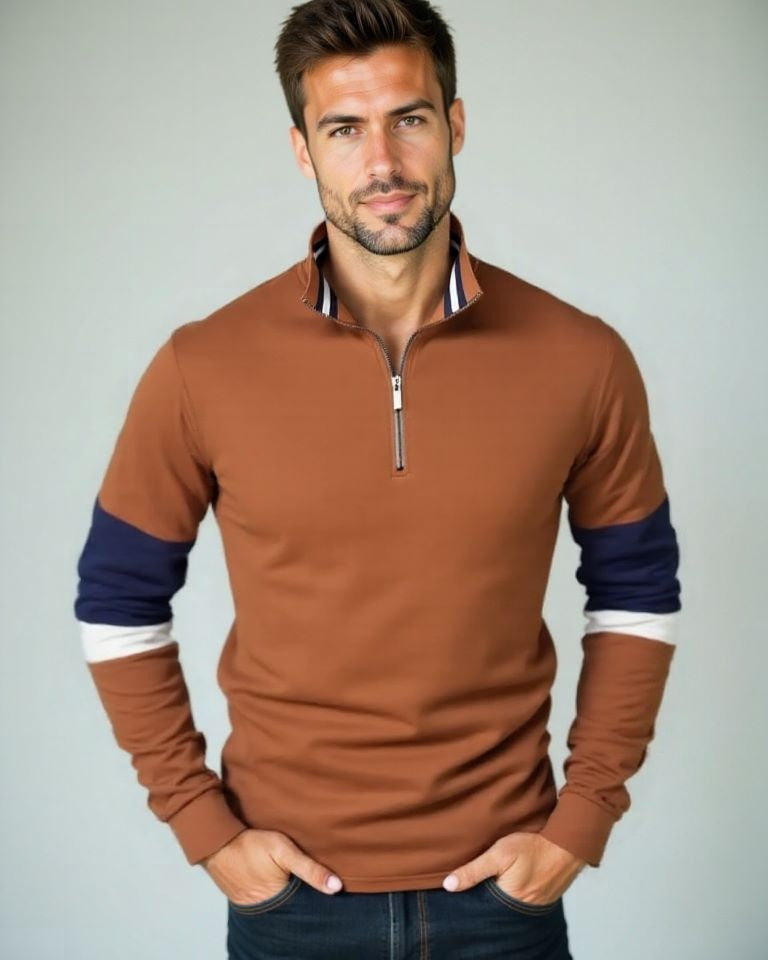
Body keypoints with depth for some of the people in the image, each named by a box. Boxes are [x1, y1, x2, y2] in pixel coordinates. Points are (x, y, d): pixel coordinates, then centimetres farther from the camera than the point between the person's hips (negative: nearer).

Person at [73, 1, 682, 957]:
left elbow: (635, 595, 2)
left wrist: (582, 818, -3)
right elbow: (119, 605, -1)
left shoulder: (582, 359, -9)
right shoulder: (202, 368, -11)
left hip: (502, 882, 1)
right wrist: (202, 824, -4)